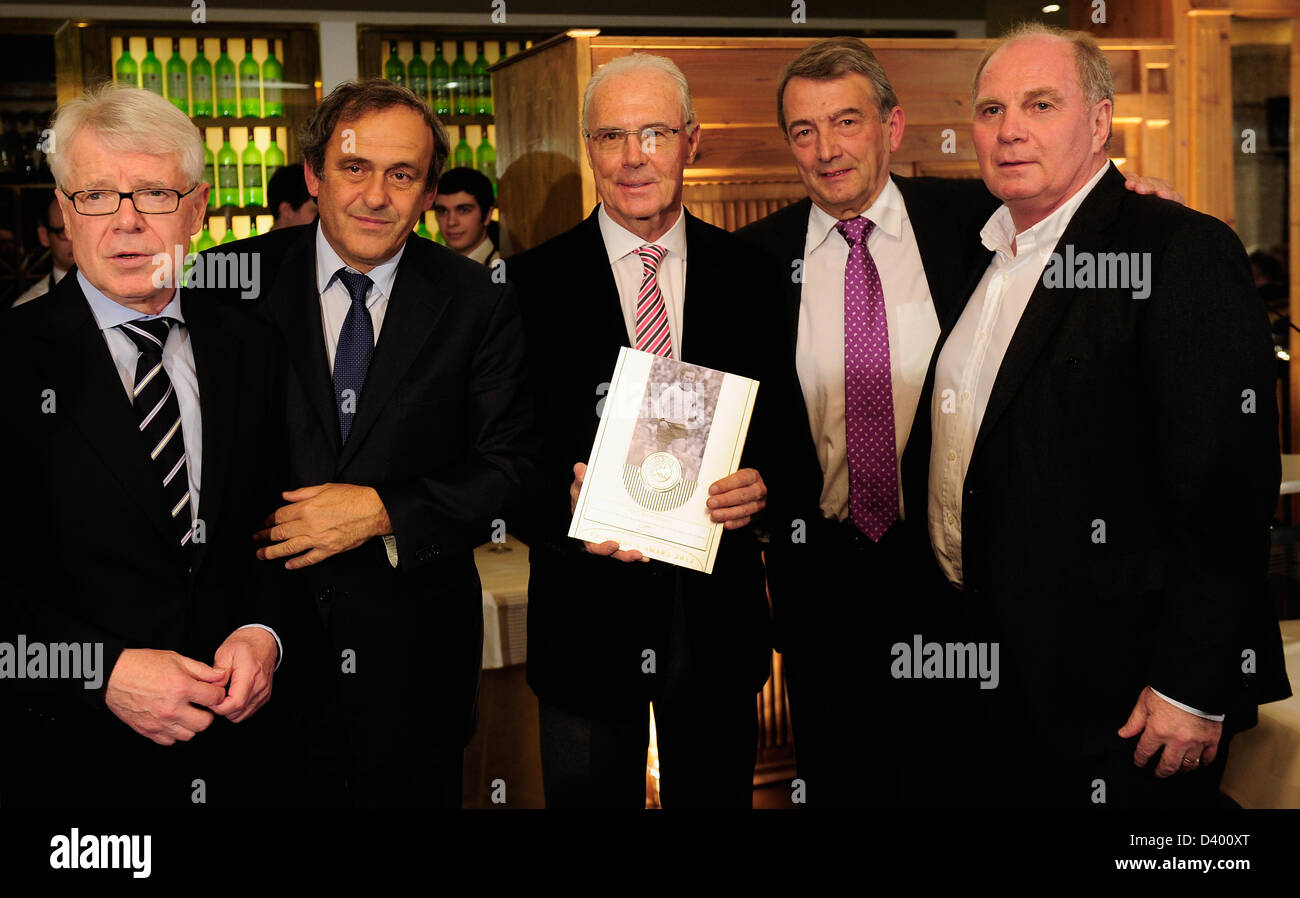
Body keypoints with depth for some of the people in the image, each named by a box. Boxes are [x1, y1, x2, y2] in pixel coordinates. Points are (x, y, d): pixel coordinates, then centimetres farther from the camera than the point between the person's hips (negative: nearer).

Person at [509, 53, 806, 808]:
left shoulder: (747, 275, 3)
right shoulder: (533, 284, -2)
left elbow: (786, 421, 6)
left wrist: (763, 478, -15)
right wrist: (564, 506, -22)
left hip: (717, 610, 2)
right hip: (586, 610, -1)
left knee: (717, 794, 17)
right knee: (588, 797, 13)